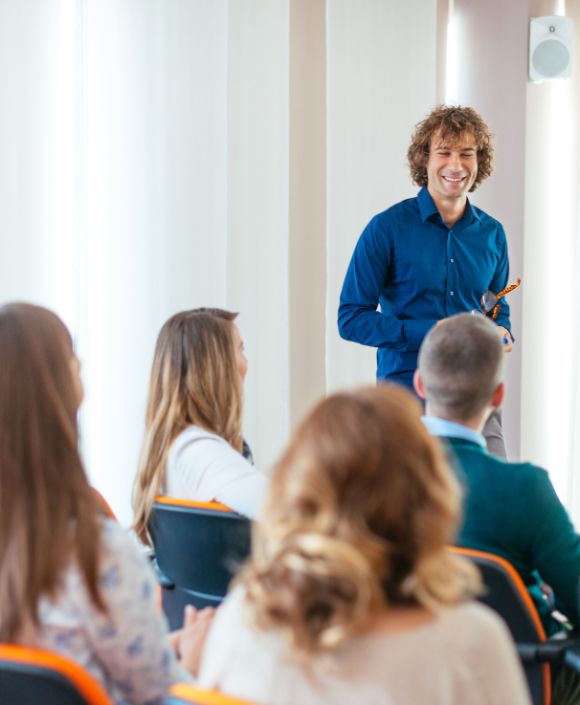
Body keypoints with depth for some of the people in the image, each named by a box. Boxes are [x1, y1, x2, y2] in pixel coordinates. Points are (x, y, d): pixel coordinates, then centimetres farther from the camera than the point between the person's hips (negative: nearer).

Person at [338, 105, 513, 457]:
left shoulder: (492, 233, 9)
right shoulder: (388, 228, -4)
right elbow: (351, 318, -7)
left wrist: (501, 332, -1)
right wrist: (430, 333, -17)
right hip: (407, 392, -3)